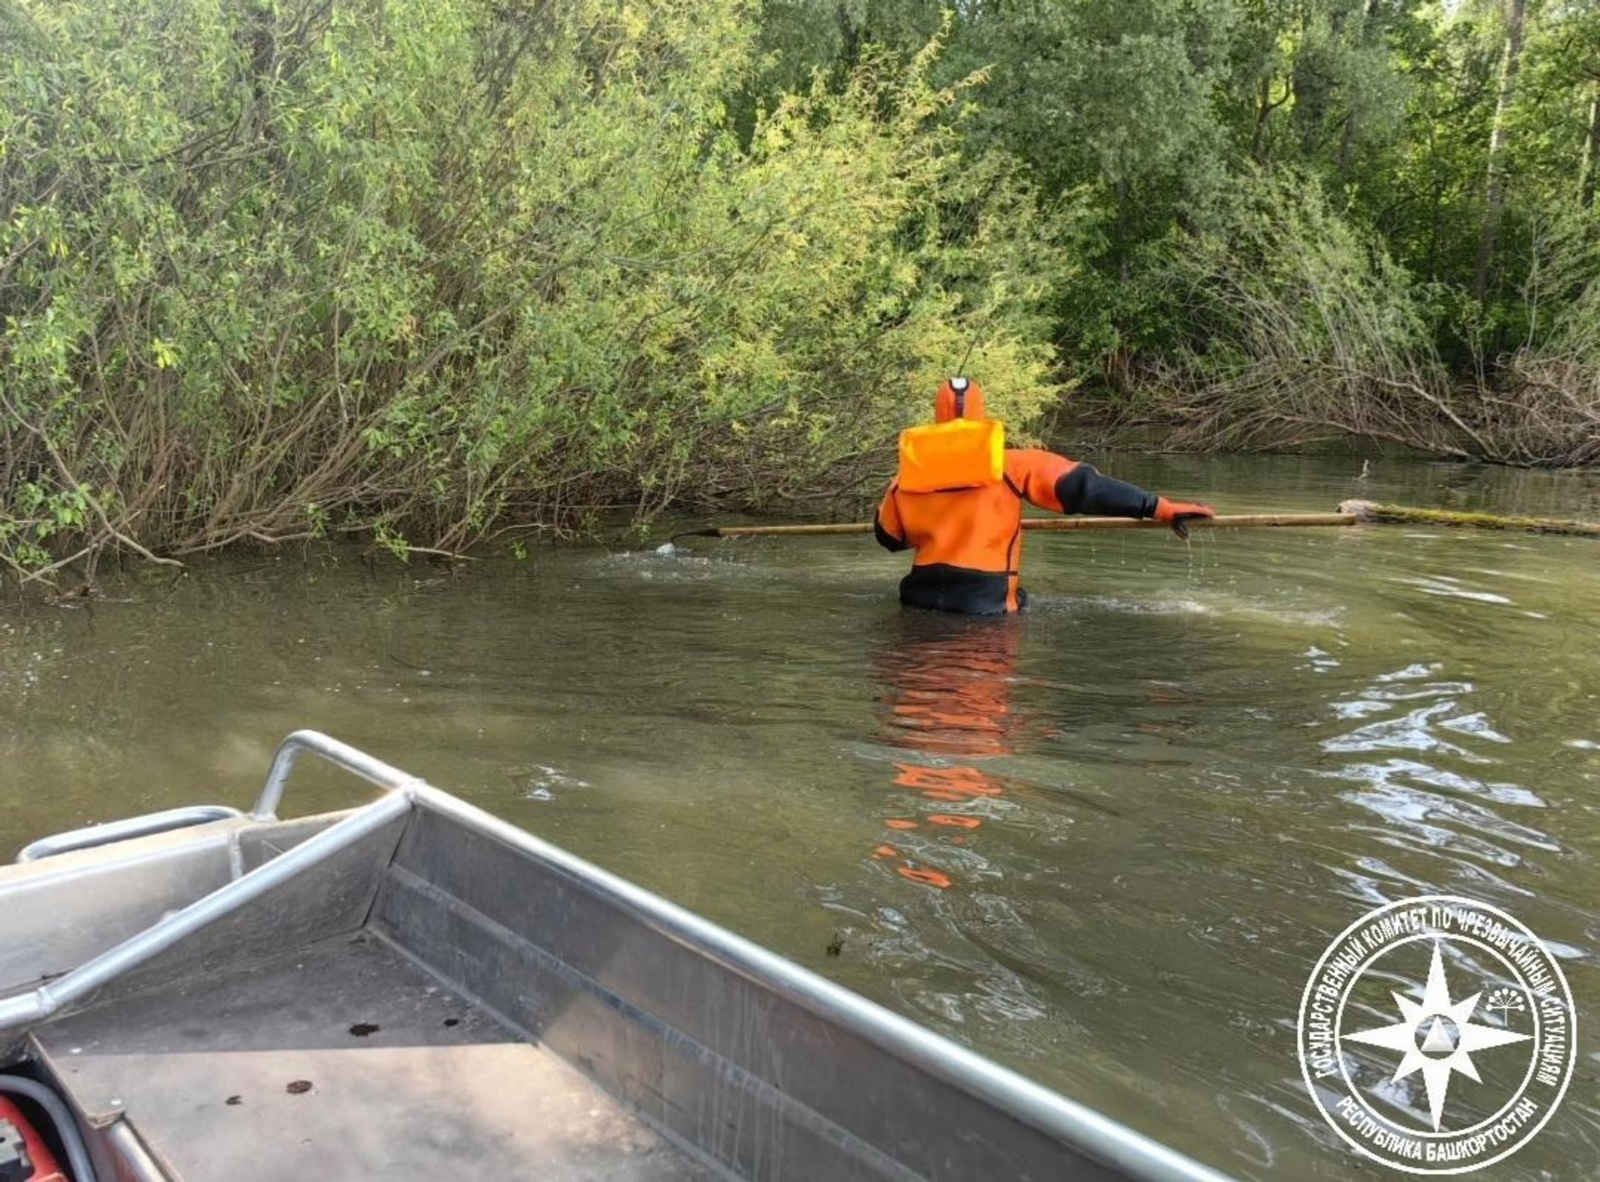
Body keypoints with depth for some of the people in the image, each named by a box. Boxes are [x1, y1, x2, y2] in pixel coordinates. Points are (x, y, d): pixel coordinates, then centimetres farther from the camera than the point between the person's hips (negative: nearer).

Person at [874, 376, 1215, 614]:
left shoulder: (908, 470, 3)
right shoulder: (1010, 463, -6)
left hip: (920, 597, 3)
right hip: (984, 603, -3)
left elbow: (888, 537, 15)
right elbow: (1082, 486, -13)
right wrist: (1160, 508, -11)